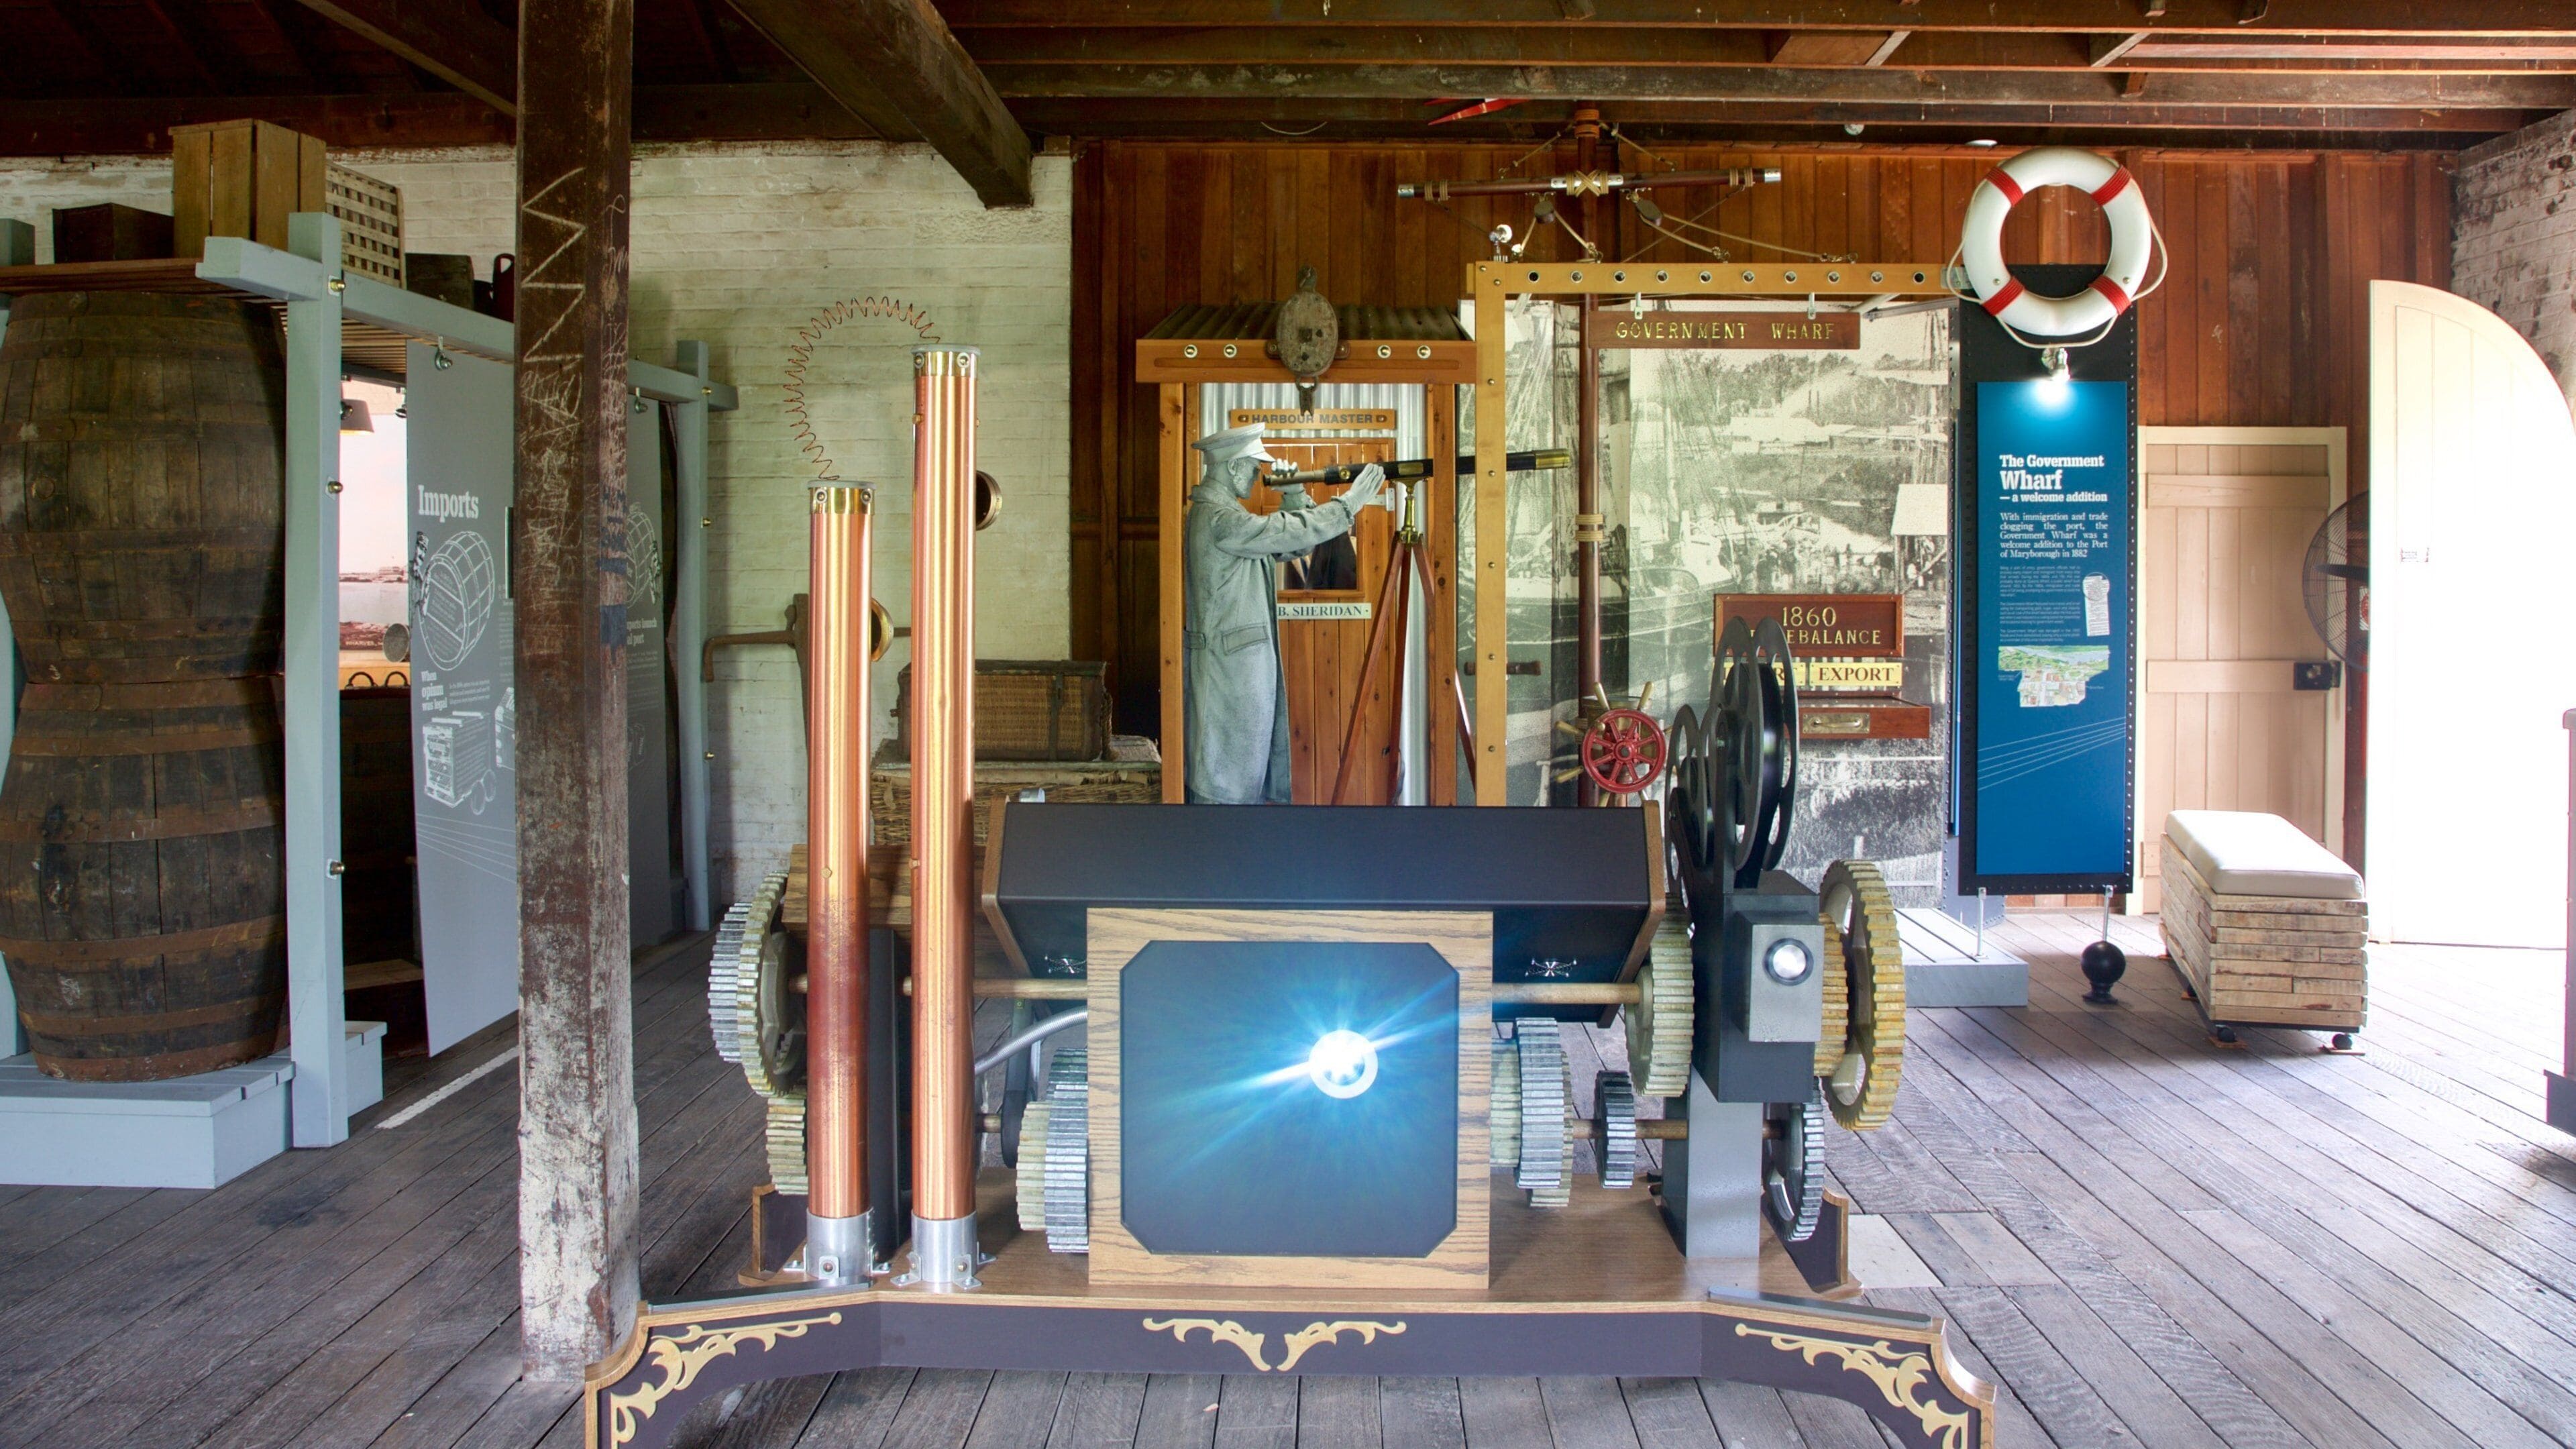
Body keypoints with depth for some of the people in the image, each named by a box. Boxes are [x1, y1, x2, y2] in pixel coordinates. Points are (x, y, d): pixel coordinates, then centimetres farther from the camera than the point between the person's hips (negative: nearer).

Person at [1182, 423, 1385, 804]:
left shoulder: (1218, 512, 16)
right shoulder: (1219, 518, -18)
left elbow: (1290, 544, 18)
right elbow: (1291, 534, -22)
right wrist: (1351, 502, -15)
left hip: (1243, 656, 11)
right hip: (1229, 660, -11)